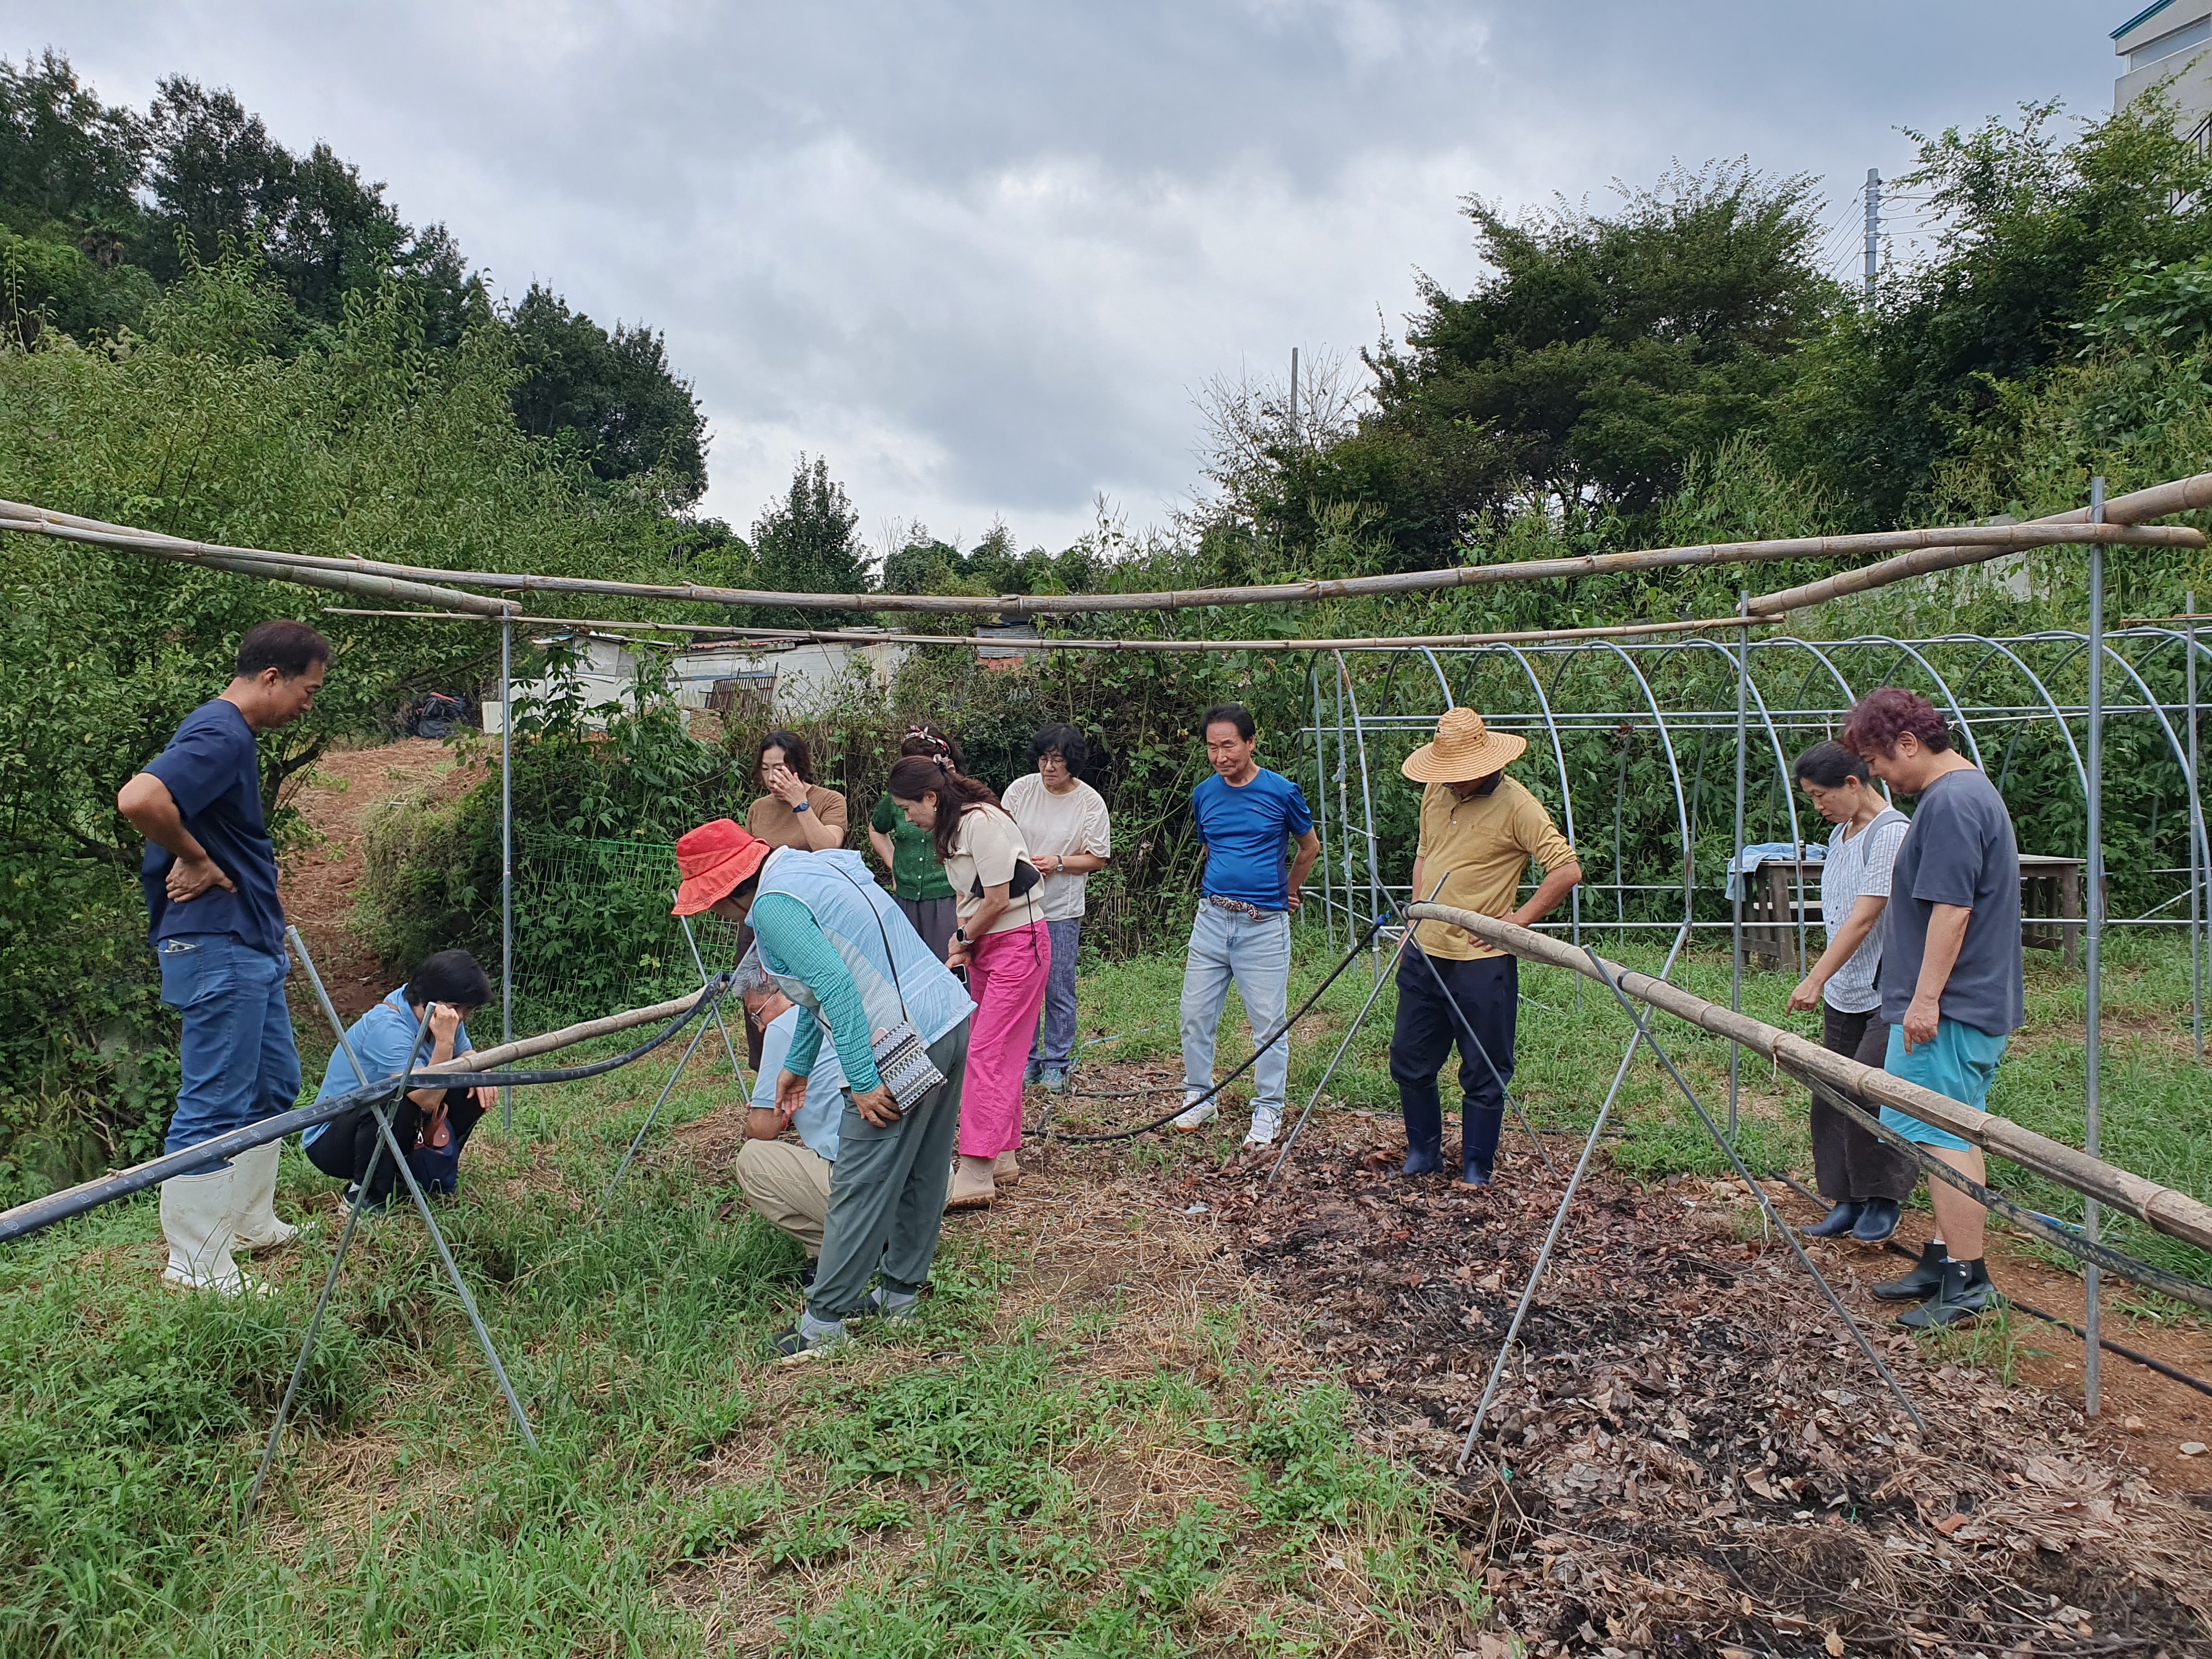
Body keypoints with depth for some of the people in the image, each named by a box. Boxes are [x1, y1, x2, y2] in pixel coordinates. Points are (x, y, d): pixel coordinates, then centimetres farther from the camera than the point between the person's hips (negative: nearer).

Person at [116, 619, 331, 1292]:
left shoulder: (232, 735, 14)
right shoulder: (220, 735, -19)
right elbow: (138, 799, -34)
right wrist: (196, 861, -19)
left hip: (250, 946, 11)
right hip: (217, 948, -11)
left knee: (274, 1086, 19)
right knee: (214, 1105, -3)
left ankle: (250, 1223, 33)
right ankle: (196, 1267, 7)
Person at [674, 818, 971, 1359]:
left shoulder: (774, 904, -12)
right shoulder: (813, 867, 19)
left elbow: (837, 988, -22)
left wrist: (863, 1083, -19)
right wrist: (798, 1064, 32)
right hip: (954, 1017, 10)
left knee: (860, 1187, 1)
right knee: (922, 1174, 18)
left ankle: (823, 1323, 11)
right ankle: (901, 1292, 32)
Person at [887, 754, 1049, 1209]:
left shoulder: (982, 822, -19)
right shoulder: (949, 829, 10)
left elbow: (997, 900, -20)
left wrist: (963, 938, -4)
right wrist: (960, 944, -3)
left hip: (1018, 943, -9)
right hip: (982, 945, 9)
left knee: (986, 1053, -12)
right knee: (997, 1053, 11)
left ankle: (975, 1175, -12)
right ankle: (1003, 1159, 18)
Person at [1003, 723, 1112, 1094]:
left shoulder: (1090, 802, -5)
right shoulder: (1021, 789, 0)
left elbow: (1098, 858, -2)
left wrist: (1059, 862, -15)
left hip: (1062, 912, -2)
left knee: (1059, 992, 3)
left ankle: (1056, 1063, 18)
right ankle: (1027, 1059, 22)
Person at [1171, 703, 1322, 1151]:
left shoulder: (1281, 791, -6)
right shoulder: (1203, 795, 5)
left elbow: (1309, 848, 11)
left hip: (1265, 925, -4)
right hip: (1211, 918, 4)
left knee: (1268, 1021, 1)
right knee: (1195, 1014, 6)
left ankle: (1268, 1111, 13)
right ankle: (1198, 1097, 22)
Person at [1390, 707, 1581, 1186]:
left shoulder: (1516, 805, -14)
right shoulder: (1435, 794, 7)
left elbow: (1568, 869, -17)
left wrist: (1519, 919, -16)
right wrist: (1415, 922, 14)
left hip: (1483, 963, -6)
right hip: (1424, 955, 7)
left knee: (1483, 1075, 5)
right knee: (1409, 1063, 14)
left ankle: (1477, 1170, 20)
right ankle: (1423, 1153, 31)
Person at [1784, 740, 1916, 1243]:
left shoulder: (1893, 833, -16)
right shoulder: (1841, 835, 13)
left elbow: (1862, 920, -22)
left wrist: (1815, 979, -26)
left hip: (1888, 996, -9)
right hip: (1843, 994, 9)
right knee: (1832, 1098, 8)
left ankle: (1883, 1201, 9)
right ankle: (1848, 1201, 18)